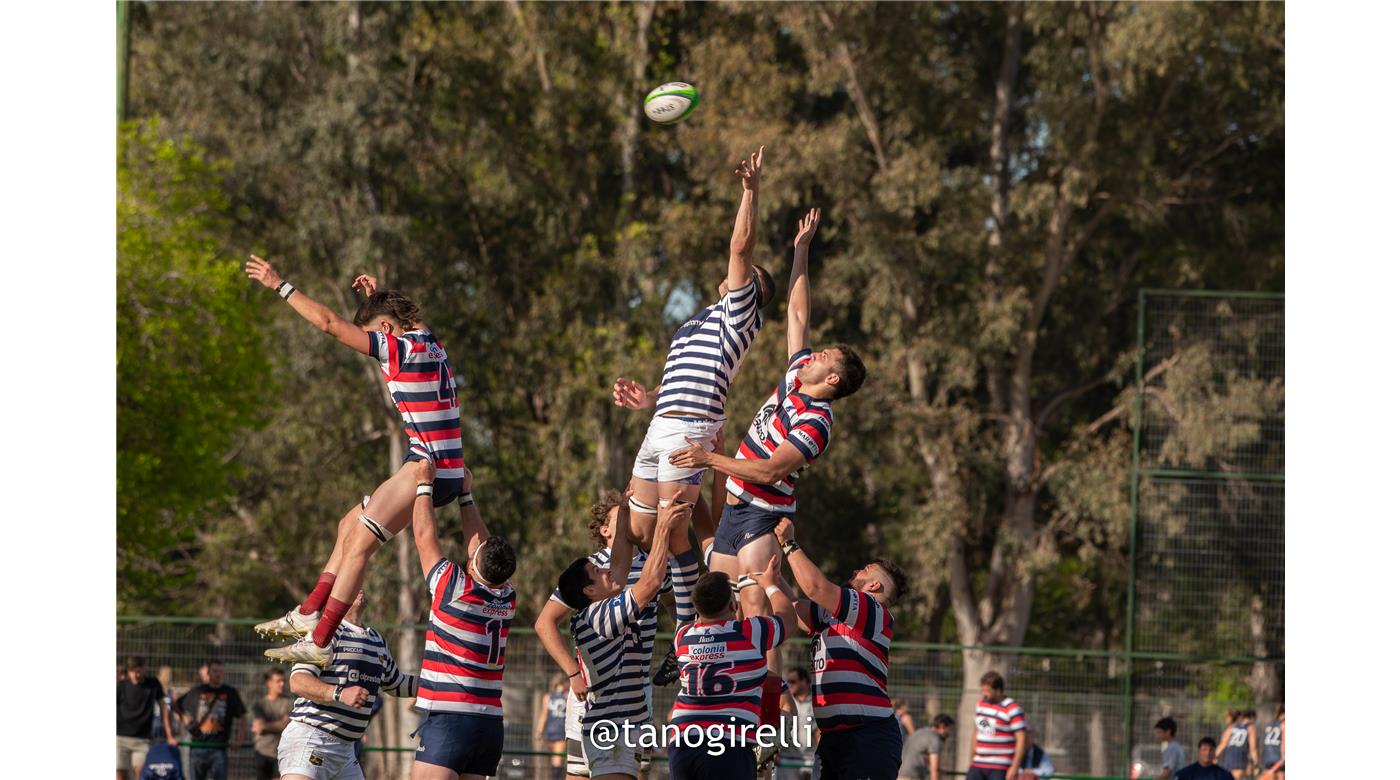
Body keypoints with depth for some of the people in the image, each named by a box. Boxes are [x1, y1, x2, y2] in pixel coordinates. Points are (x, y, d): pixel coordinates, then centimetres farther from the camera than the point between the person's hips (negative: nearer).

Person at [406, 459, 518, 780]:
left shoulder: (456, 590, -10)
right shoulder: (508, 599, 7)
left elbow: (424, 536, 1)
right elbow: (477, 540, 21)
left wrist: (424, 483, 10)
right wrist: (466, 493, 28)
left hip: (448, 721, -7)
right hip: (490, 723, 7)